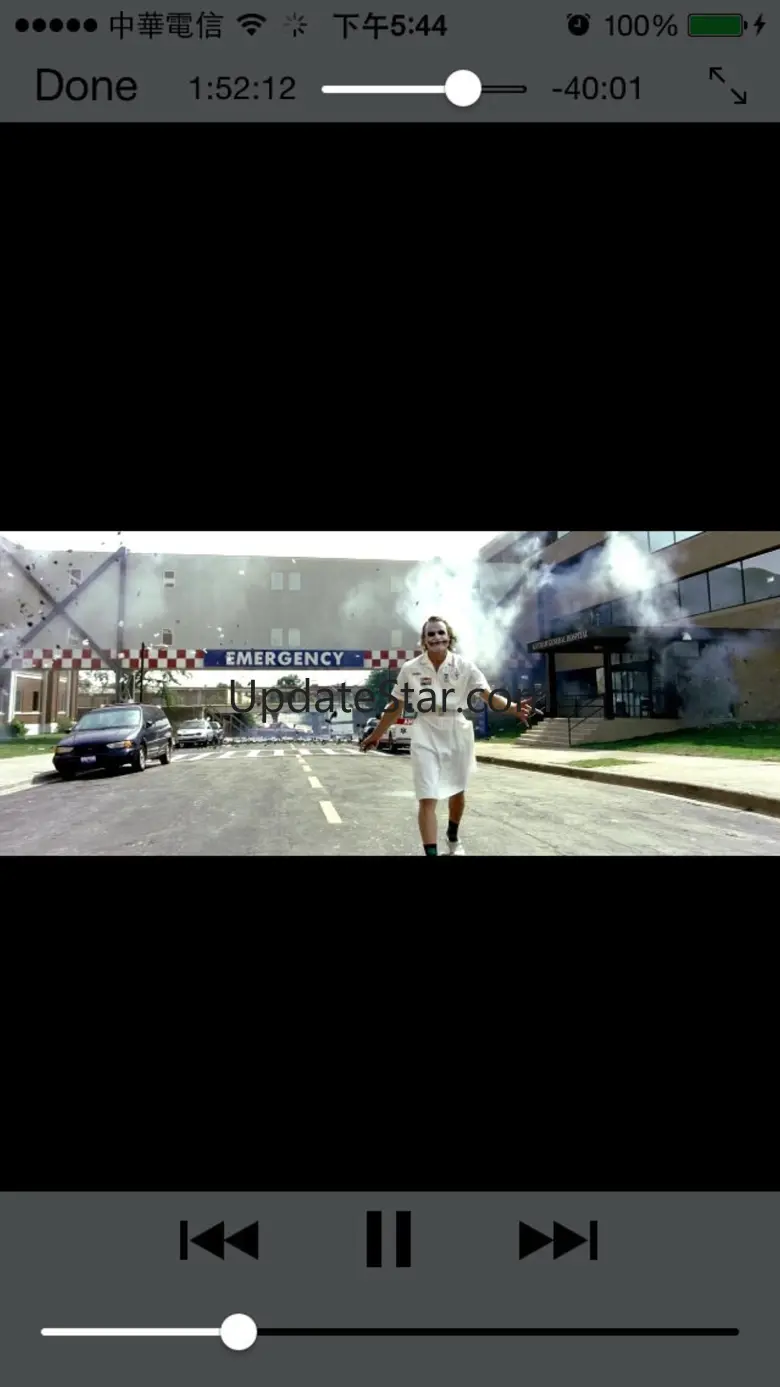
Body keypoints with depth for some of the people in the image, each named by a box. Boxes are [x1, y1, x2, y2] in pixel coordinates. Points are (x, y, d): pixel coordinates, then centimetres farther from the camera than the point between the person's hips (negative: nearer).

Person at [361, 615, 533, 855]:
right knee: (427, 798, -9)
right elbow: (396, 707, 3)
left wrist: (512, 707, -31)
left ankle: (453, 837, 46)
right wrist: (376, 734, 7)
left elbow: (488, 695, -12)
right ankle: (431, 852, 2)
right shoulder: (410, 669, -5)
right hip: (426, 736, -2)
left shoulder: (463, 665, -5)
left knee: (457, 792, 19)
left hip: (457, 733, 2)